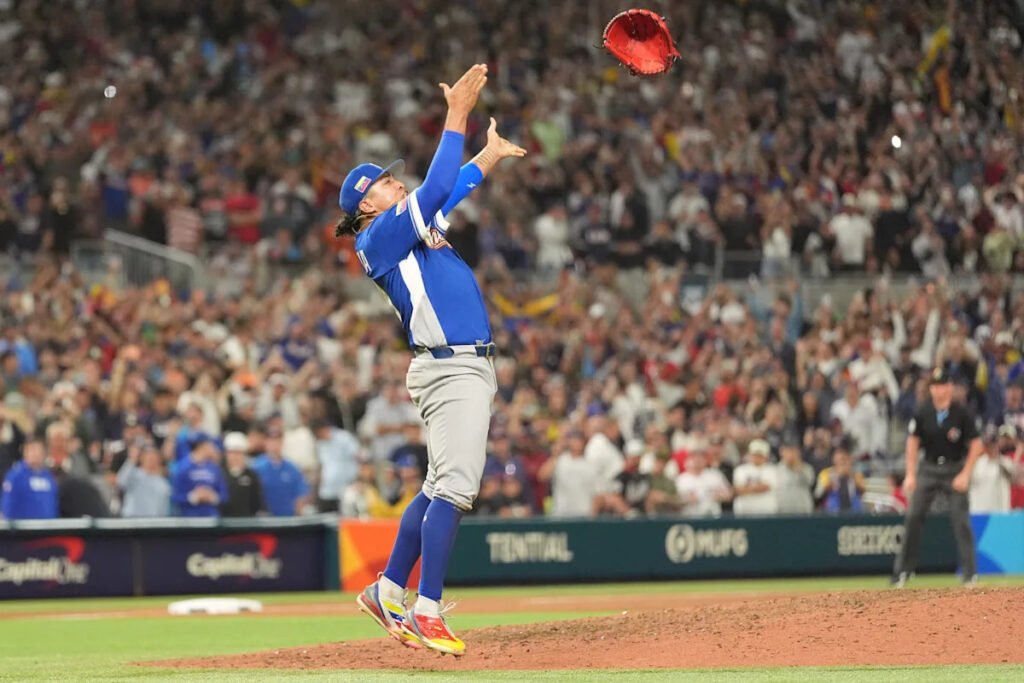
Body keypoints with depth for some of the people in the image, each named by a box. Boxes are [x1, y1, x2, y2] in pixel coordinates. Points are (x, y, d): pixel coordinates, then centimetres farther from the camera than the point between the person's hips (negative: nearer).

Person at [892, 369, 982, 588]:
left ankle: (970, 573, -1)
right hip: (928, 468, 2)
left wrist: (965, 474, -12)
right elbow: (913, 442, 3)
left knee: (961, 519, -8)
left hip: (956, 469, -2)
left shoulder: (962, 413, -12)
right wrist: (910, 474, -2)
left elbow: (976, 445, -6)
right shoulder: (922, 413, -6)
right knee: (913, 516, -3)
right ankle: (902, 571, 3)